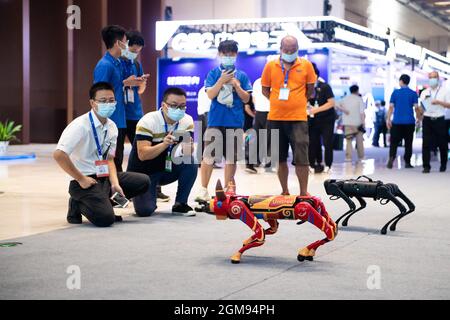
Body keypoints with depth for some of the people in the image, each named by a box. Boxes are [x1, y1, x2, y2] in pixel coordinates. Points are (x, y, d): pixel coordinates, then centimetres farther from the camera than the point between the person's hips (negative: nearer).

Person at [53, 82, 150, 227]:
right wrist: (80, 179, -19)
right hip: (85, 181, -8)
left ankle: (104, 201, 7)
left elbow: (109, 159, 10)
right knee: (105, 218, -26)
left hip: (105, 177, 8)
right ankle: (77, 205, 4)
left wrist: (115, 183, -7)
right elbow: (58, 155, -26)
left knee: (143, 181, 1)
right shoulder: (81, 125, -18)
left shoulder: (112, 127, 6)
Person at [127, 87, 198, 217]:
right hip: (143, 172, -4)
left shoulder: (187, 121, -6)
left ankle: (180, 204, -6)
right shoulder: (148, 122, -21)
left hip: (167, 170, 4)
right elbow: (142, 155, -29)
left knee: (191, 163, -24)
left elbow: (190, 150, -13)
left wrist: (187, 148, -38)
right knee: (145, 210, -22)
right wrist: (164, 144, -44)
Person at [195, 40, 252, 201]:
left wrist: (236, 85, -8)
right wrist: (222, 80, -13)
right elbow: (210, 95, -5)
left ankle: (228, 189, 17)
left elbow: (246, 99, 6)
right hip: (215, 120, -2)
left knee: (232, 157, 7)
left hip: (235, 122, 2)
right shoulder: (213, 73, 4)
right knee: (208, 156, -3)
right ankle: (203, 189, 6)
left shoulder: (242, 76, 8)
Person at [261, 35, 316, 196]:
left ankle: (303, 192, 7)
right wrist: (278, 102, 3)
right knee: (280, 157, 10)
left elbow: (310, 89, 10)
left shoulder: (306, 65, 1)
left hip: (298, 118, -2)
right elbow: (265, 89, 10)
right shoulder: (270, 66, 3)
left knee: (301, 157, -3)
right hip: (275, 118, 2)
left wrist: (296, 102, 5)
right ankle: (285, 191, 22)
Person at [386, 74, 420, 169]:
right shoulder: (413, 93, 1)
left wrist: (388, 119, 4)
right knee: (408, 143, 9)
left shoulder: (395, 92, 1)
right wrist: (419, 119, 6)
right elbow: (416, 108, -4)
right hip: (409, 122, 0)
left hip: (397, 122, 0)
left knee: (394, 142, 4)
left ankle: (391, 158, -18)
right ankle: (407, 162, 10)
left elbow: (391, 107, -1)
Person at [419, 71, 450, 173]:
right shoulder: (424, 92, 12)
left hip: (439, 120, -1)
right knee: (426, 143, -6)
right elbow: (421, 108, 12)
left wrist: (439, 102, -16)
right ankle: (426, 166, -3)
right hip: (427, 119, 1)